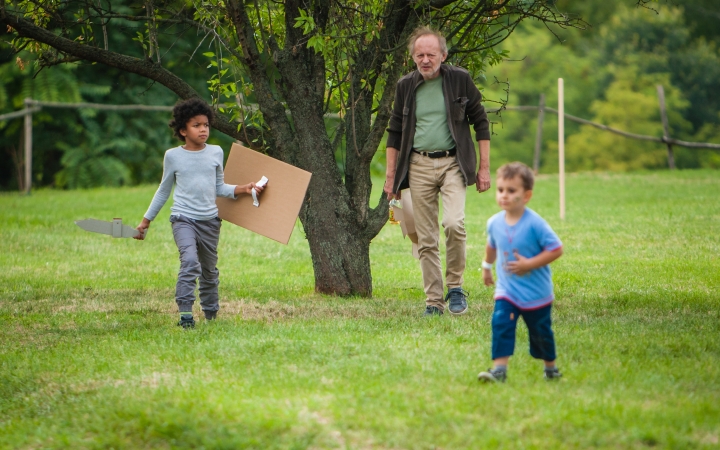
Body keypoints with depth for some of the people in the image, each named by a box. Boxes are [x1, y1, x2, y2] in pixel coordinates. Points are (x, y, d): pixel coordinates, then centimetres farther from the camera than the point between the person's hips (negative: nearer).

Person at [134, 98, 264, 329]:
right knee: (190, 261, -25)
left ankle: (211, 312, 31)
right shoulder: (173, 156, -2)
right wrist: (146, 220, 11)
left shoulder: (215, 153, 4)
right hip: (183, 219, -4)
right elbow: (164, 190, 9)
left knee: (209, 270, 14)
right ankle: (185, 313, -26)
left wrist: (243, 189, -2)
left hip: (210, 220, 4)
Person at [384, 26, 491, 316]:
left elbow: (480, 123, 5)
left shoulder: (459, 80, 0)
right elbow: (395, 132, 14)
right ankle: (433, 301, 7)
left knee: (453, 223, -22)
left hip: (453, 163, -3)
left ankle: (455, 286, -3)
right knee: (426, 239, 1)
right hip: (419, 166, 3)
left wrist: (484, 168, 1)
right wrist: (390, 176, 11)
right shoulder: (406, 86, 6)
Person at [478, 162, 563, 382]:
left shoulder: (535, 224, -21)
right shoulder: (495, 223, -5)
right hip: (506, 290, 3)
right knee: (501, 323, -17)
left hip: (536, 293, -3)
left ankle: (550, 366, 35)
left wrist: (529, 264, -25)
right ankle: (499, 369, -19)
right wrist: (487, 266, 29)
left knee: (540, 331, 12)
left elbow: (556, 249, -20)